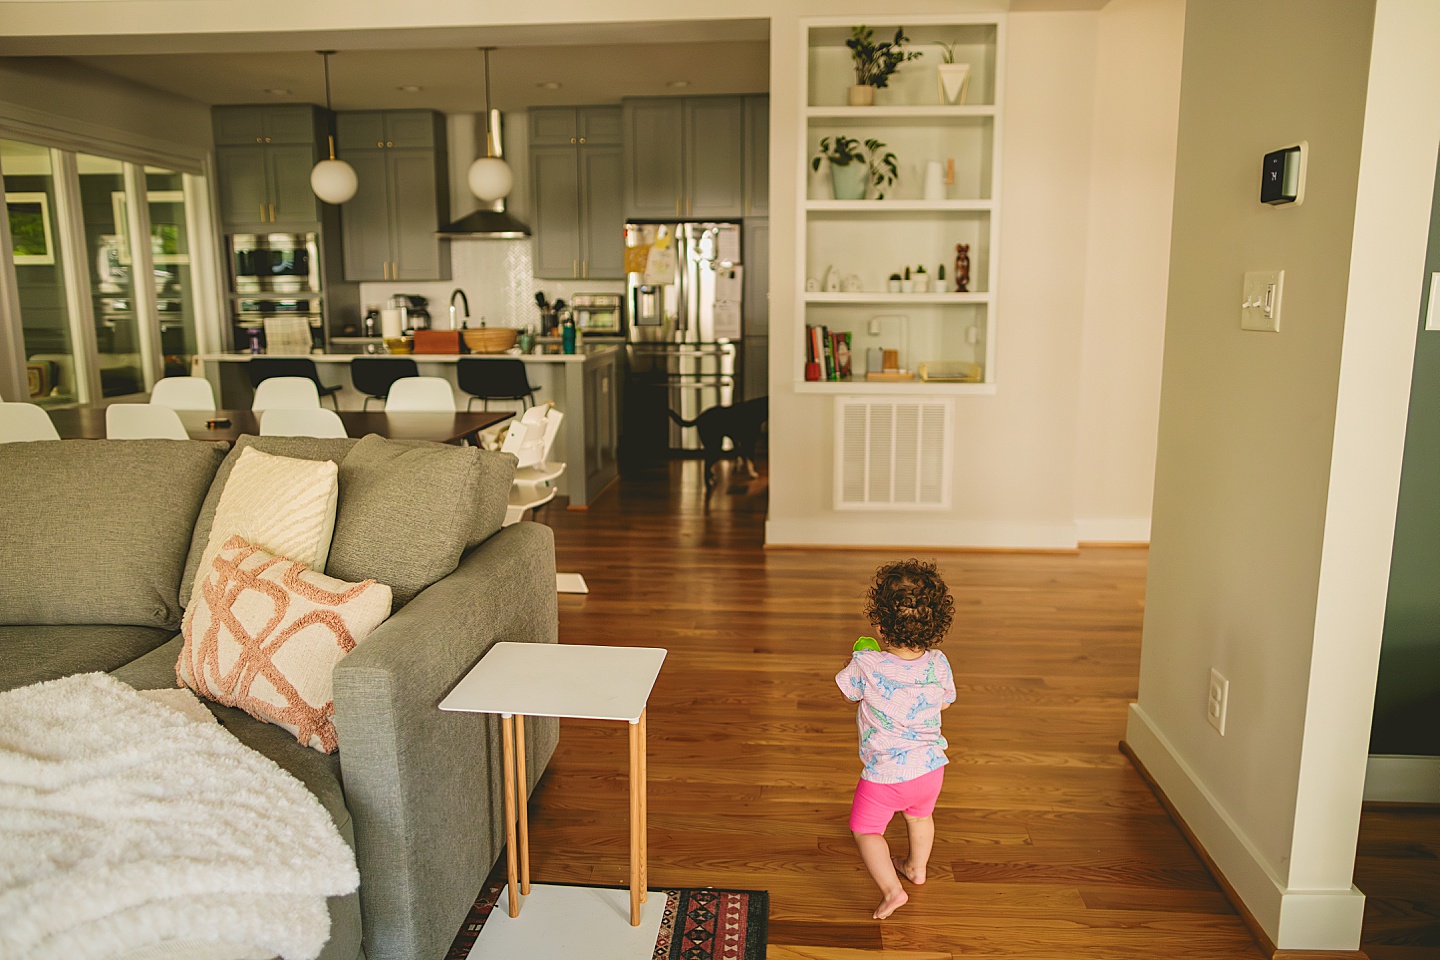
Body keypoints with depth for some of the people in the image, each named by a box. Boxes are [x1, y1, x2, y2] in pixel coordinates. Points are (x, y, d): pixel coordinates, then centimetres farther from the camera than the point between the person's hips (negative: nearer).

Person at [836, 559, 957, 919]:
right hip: (930, 768, 5)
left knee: (866, 830, 15)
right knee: (920, 816, 33)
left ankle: (892, 889, 1)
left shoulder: (866, 665, -23)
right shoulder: (938, 665, -14)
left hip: (885, 775, -5)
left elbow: (845, 689, -2)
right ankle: (916, 867, 54)